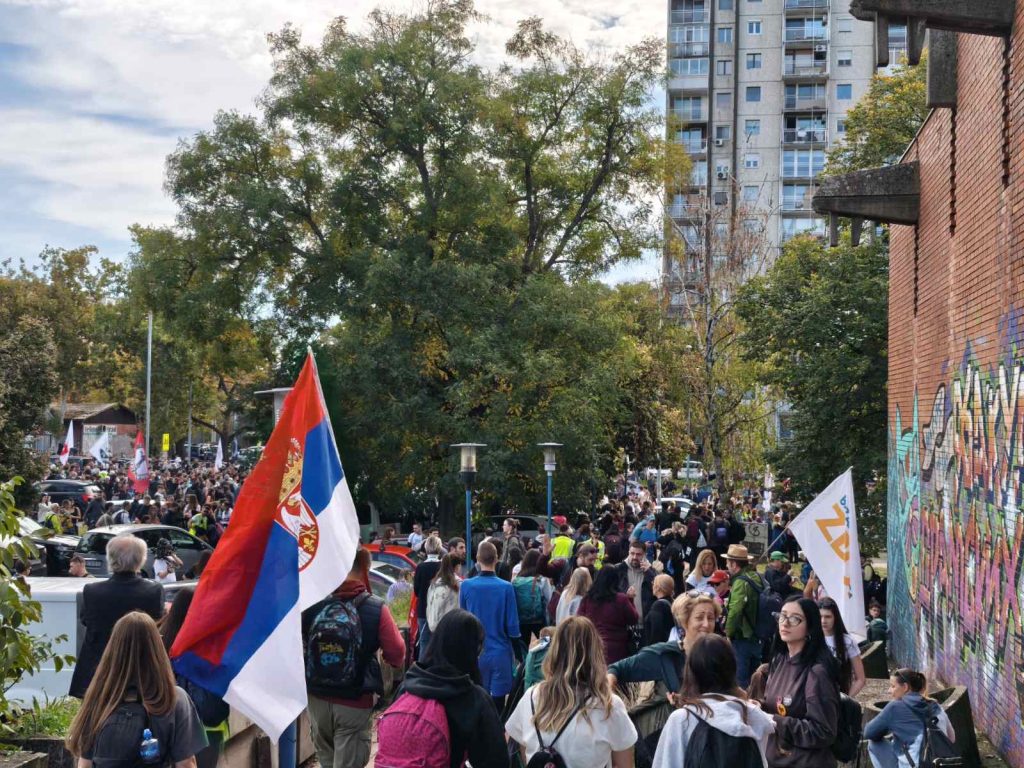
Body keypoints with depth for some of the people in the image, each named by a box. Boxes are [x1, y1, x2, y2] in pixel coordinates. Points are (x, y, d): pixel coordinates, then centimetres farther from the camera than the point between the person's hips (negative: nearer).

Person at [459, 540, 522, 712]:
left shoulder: (466, 586, -7)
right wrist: (518, 655, 5)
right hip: (500, 653, -1)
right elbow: (512, 625, -6)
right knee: (498, 700, 5)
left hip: (474, 653, 2)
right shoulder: (505, 588, -10)